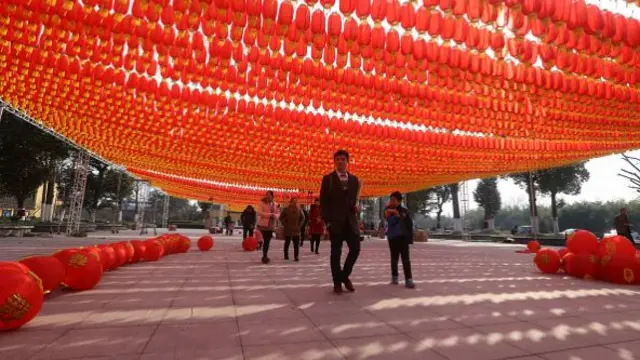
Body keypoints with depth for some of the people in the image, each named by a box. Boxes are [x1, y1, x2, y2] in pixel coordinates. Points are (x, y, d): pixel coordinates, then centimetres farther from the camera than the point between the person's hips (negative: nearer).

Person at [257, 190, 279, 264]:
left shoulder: (274, 204, 9)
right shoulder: (262, 203, -5)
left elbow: (277, 214, 11)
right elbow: (259, 212, -16)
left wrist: (274, 215, -13)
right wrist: (269, 214, -22)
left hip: (271, 225, 5)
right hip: (263, 224, -5)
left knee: (267, 241, 11)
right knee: (265, 241, -7)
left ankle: (265, 256, 23)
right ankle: (265, 256, 5)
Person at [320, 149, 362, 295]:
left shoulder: (354, 179, 13)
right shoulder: (328, 178, 1)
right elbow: (323, 201, -3)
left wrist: (356, 207, -5)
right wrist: (327, 220, -10)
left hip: (351, 220, 4)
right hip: (335, 221, -3)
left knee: (355, 249, 0)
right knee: (336, 252, 3)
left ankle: (345, 275, 23)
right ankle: (337, 282, 18)